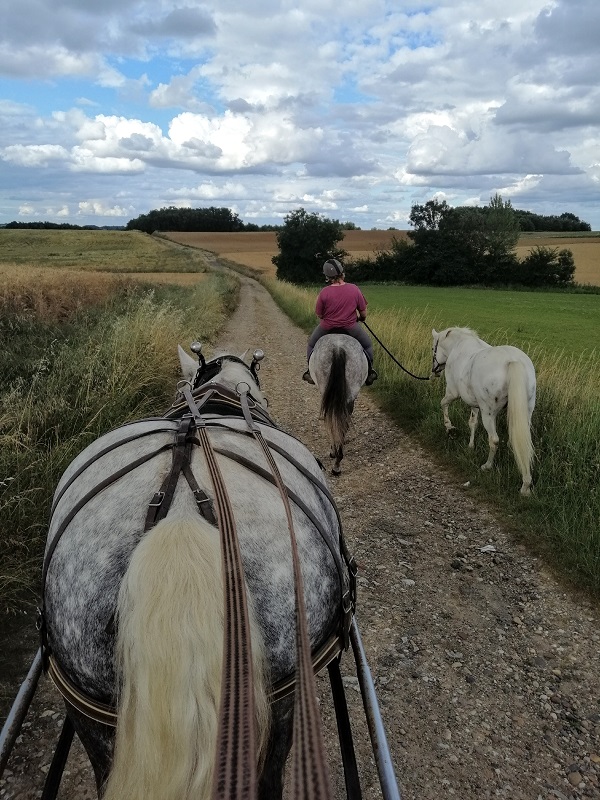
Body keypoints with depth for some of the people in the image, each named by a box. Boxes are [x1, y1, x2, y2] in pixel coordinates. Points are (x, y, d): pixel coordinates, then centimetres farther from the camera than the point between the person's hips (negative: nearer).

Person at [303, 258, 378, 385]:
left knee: (311, 344, 28)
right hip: (351, 326, 1)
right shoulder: (354, 289, -12)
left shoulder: (324, 292, -19)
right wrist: (361, 318, 21)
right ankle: (369, 372, 29)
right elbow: (363, 313, -2)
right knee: (367, 345, 27)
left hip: (327, 327, -1)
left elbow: (319, 314, -8)